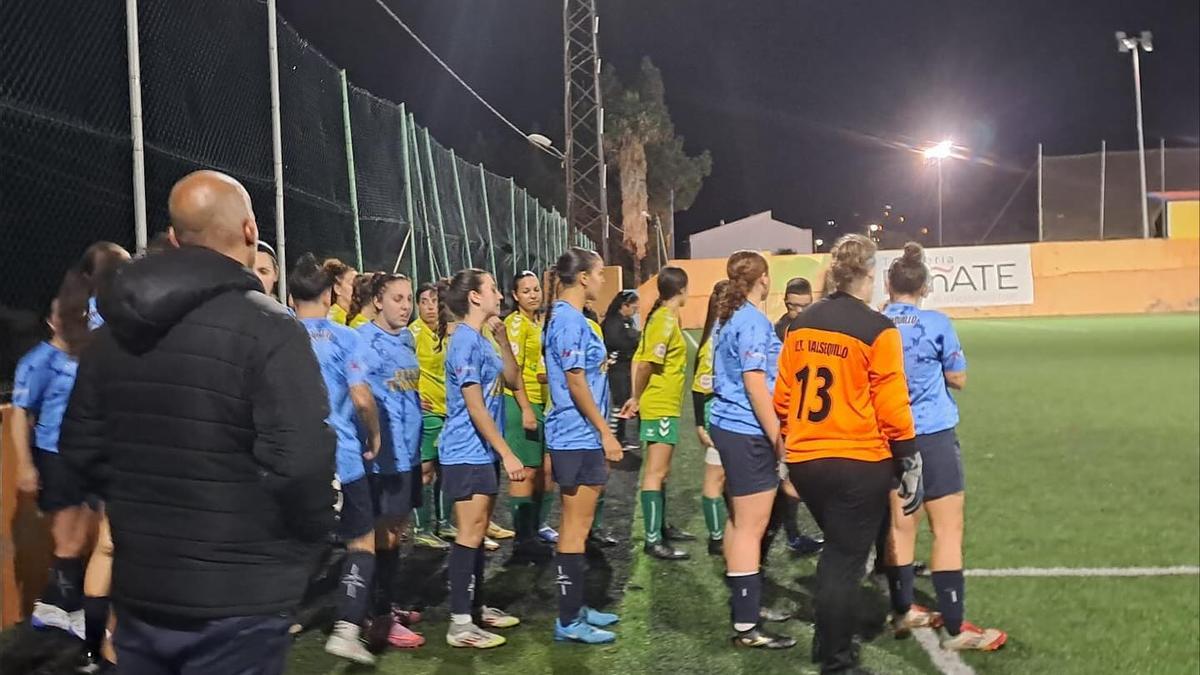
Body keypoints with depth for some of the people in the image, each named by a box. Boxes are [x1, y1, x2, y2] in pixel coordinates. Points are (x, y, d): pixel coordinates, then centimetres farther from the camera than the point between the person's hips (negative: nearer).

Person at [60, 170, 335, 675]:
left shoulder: (114, 329, 4)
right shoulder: (267, 327, -19)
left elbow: (80, 447, 9)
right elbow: (300, 461, -26)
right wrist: (308, 537, -7)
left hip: (138, 588, 6)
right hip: (237, 599, -6)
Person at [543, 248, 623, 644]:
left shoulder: (569, 317, 14)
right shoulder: (569, 319, -16)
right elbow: (575, 382, -19)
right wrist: (606, 432, -16)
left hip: (580, 437, 10)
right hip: (578, 437, -10)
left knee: (577, 526, 15)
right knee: (576, 528, -3)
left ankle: (575, 609, 25)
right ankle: (568, 621, 6)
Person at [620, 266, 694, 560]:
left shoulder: (661, 317, 11)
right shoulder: (666, 320, -17)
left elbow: (640, 359, 9)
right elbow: (647, 363, -23)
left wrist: (638, 397, 6)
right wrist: (637, 398, -11)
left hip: (665, 406, 10)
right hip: (661, 407, -10)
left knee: (661, 470, 18)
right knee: (655, 473, -7)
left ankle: (661, 527, 31)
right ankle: (653, 541, -3)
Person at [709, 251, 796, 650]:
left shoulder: (730, 317, 13)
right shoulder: (753, 322, -16)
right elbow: (755, 385, -20)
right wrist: (779, 439, -17)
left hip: (729, 426, 10)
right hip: (749, 432, -10)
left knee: (739, 522, 17)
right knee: (751, 528, -5)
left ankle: (744, 605, 29)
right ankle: (747, 627, 1)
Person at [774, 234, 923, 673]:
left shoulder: (800, 324, 6)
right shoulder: (877, 329, -11)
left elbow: (783, 395, 9)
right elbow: (891, 405, -11)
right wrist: (909, 461, -3)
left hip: (805, 460, 6)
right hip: (859, 463, -6)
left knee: (836, 549, 24)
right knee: (847, 560, 6)